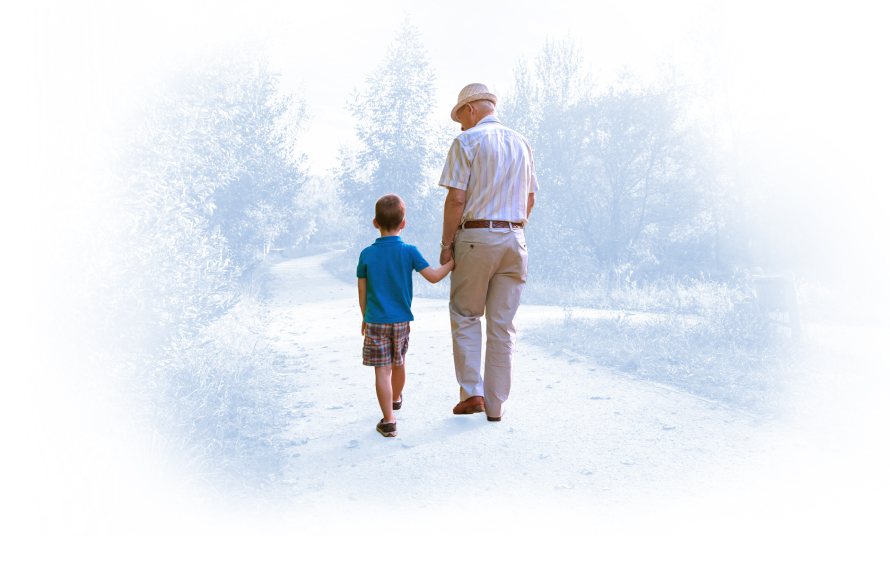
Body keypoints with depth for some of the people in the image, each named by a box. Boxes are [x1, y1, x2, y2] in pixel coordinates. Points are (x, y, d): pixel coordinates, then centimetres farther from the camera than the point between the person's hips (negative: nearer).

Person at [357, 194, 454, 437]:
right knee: (398, 364, 22)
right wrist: (453, 261, 4)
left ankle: (389, 422, -1)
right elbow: (433, 276, -10)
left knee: (382, 370, 0)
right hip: (401, 321, 2)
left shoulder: (367, 254, -6)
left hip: (375, 322, -1)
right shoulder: (409, 252, -9)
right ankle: (395, 399, 48)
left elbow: (362, 292, 0)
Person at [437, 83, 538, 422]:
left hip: (475, 237, -5)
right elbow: (529, 199, 16)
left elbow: (456, 198, -12)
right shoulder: (521, 143, 14)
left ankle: (472, 392, 4)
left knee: (465, 316, 11)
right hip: (514, 237, 5)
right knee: (503, 325, 8)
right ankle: (496, 405, 13)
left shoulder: (467, 141, -5)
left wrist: (446, 244, -6)